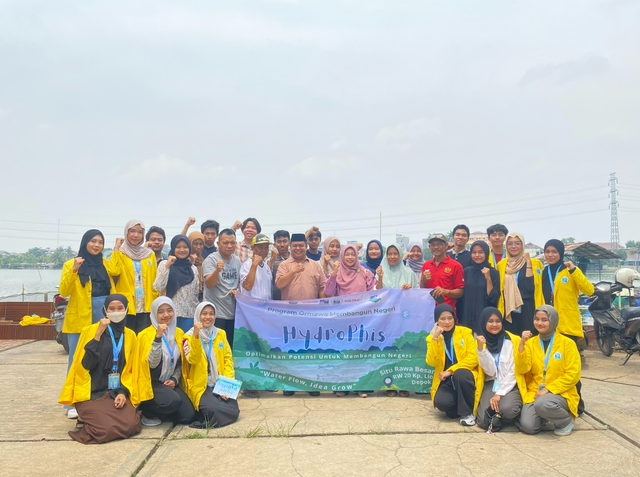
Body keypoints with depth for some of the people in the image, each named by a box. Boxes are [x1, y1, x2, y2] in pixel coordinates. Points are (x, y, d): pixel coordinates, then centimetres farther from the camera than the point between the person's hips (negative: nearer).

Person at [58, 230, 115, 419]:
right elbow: (63, 291, -8)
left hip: (103, 315, 3)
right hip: (79, 318, -3)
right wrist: (73, 271, -21)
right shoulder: (71, 264, 2)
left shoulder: (106, 263, 11)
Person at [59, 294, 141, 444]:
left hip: (118, 393, 3)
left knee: (131, 425, -21)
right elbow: (86, 364, -13)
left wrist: (124, 392, -6)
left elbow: (131, 370, 10)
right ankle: (88, 415, 8)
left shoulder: (130, 336, 9)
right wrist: (98, 334, -18)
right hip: (92, 394, -3)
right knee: (107, 428, -26)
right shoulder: (91, 330, -1)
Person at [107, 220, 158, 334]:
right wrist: (116, 248, -7)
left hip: (146, 307, 2)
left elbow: (155, 281, 12)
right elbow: (113, 271, -17)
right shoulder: (120, 254, 4)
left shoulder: (149, 254, 11)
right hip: (126, 307, -2)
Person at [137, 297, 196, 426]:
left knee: (188, 416, -11)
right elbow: (152, 363, -22)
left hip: (170, 383, 6)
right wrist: (158, 337, -29)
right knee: (173, 401, -32)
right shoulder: (146, 334, -9)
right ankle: (147, 411, -3)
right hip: (152, 383, -5)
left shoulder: (178, 333, 8)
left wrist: (175, 379, -2)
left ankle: (160, 413, 16)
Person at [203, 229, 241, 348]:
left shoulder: (237, 260, 10)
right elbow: (209, 284, -20)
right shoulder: (211, 259, -8)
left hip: (233, 314, 6)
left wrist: (237, 291, 0)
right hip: (216, 314, -6)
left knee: (231, 347, 12)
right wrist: (217, 270, -37)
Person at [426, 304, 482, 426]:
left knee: (460, 373, -36)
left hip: (464, 375, -1)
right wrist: (435, 339, -17)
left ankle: (468, 413, -16)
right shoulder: (432, 338, 7)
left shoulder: (465, 332, 3)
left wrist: (451, 370, -16)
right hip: (445, 381, 1)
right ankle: (457, 408, 6)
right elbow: (431, 362, -8)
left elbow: (474, 357, -8)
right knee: (441, 402, -30)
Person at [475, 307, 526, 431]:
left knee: (507, 409, -35)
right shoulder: (481, 342, 7)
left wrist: (499, 394, -13)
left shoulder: (514, 341, 1)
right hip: (490, 385, 2)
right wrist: (481, 348, -17)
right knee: (484, 421, -23)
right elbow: (490, 371, -5)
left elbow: (513, 372, -4)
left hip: (510, 385, -1)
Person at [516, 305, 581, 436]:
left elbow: (572, 375, -8)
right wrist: (522, 344, -16)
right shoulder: (531, 342, 7)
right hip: (535, 392, 3)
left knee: (542, 404, -35)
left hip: (560, 393, -3)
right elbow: (522, 370, -4)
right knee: (527, 427, -18)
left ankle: (567, 420, -3)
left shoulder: (567, 343, -3)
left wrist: (548, 389, -14)